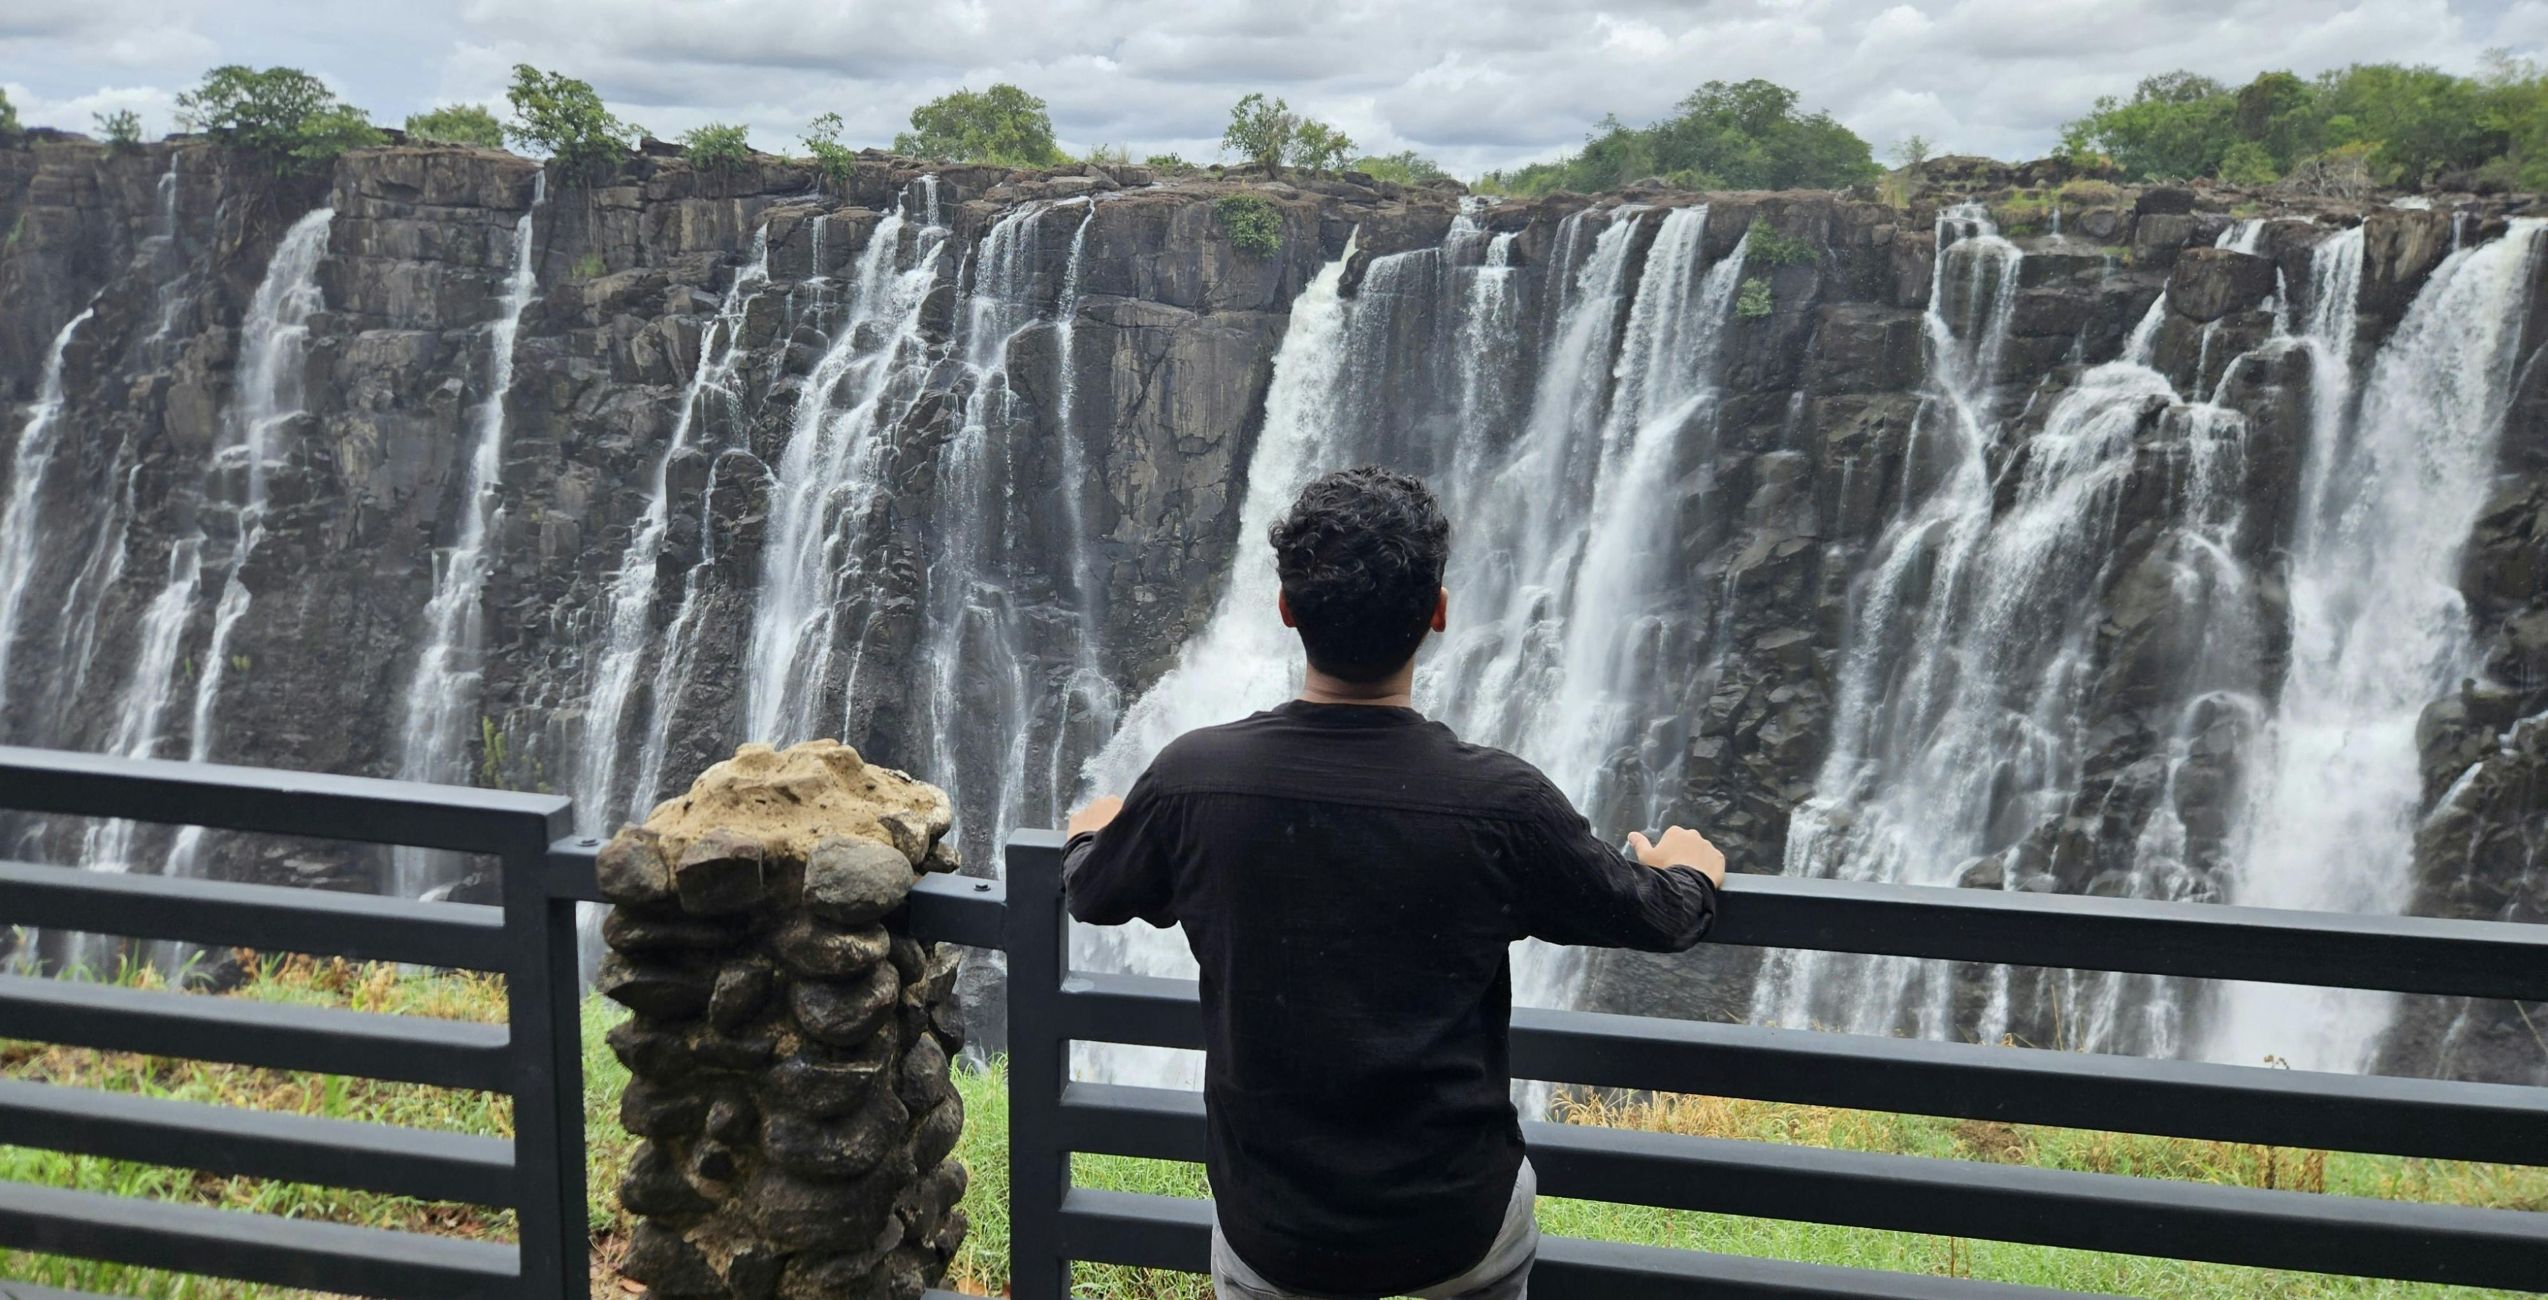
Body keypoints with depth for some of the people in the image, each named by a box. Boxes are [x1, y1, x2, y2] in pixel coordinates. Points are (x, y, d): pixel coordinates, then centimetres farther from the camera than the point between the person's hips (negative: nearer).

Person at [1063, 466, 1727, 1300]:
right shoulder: (1497, 803, -18)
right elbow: (1654, 918, 1)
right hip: (1456, 1231, 0)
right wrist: (1691, 873, 24)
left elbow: (1092, 896, 7)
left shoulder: (1193, 779, -15)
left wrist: (1092, 831, 30)